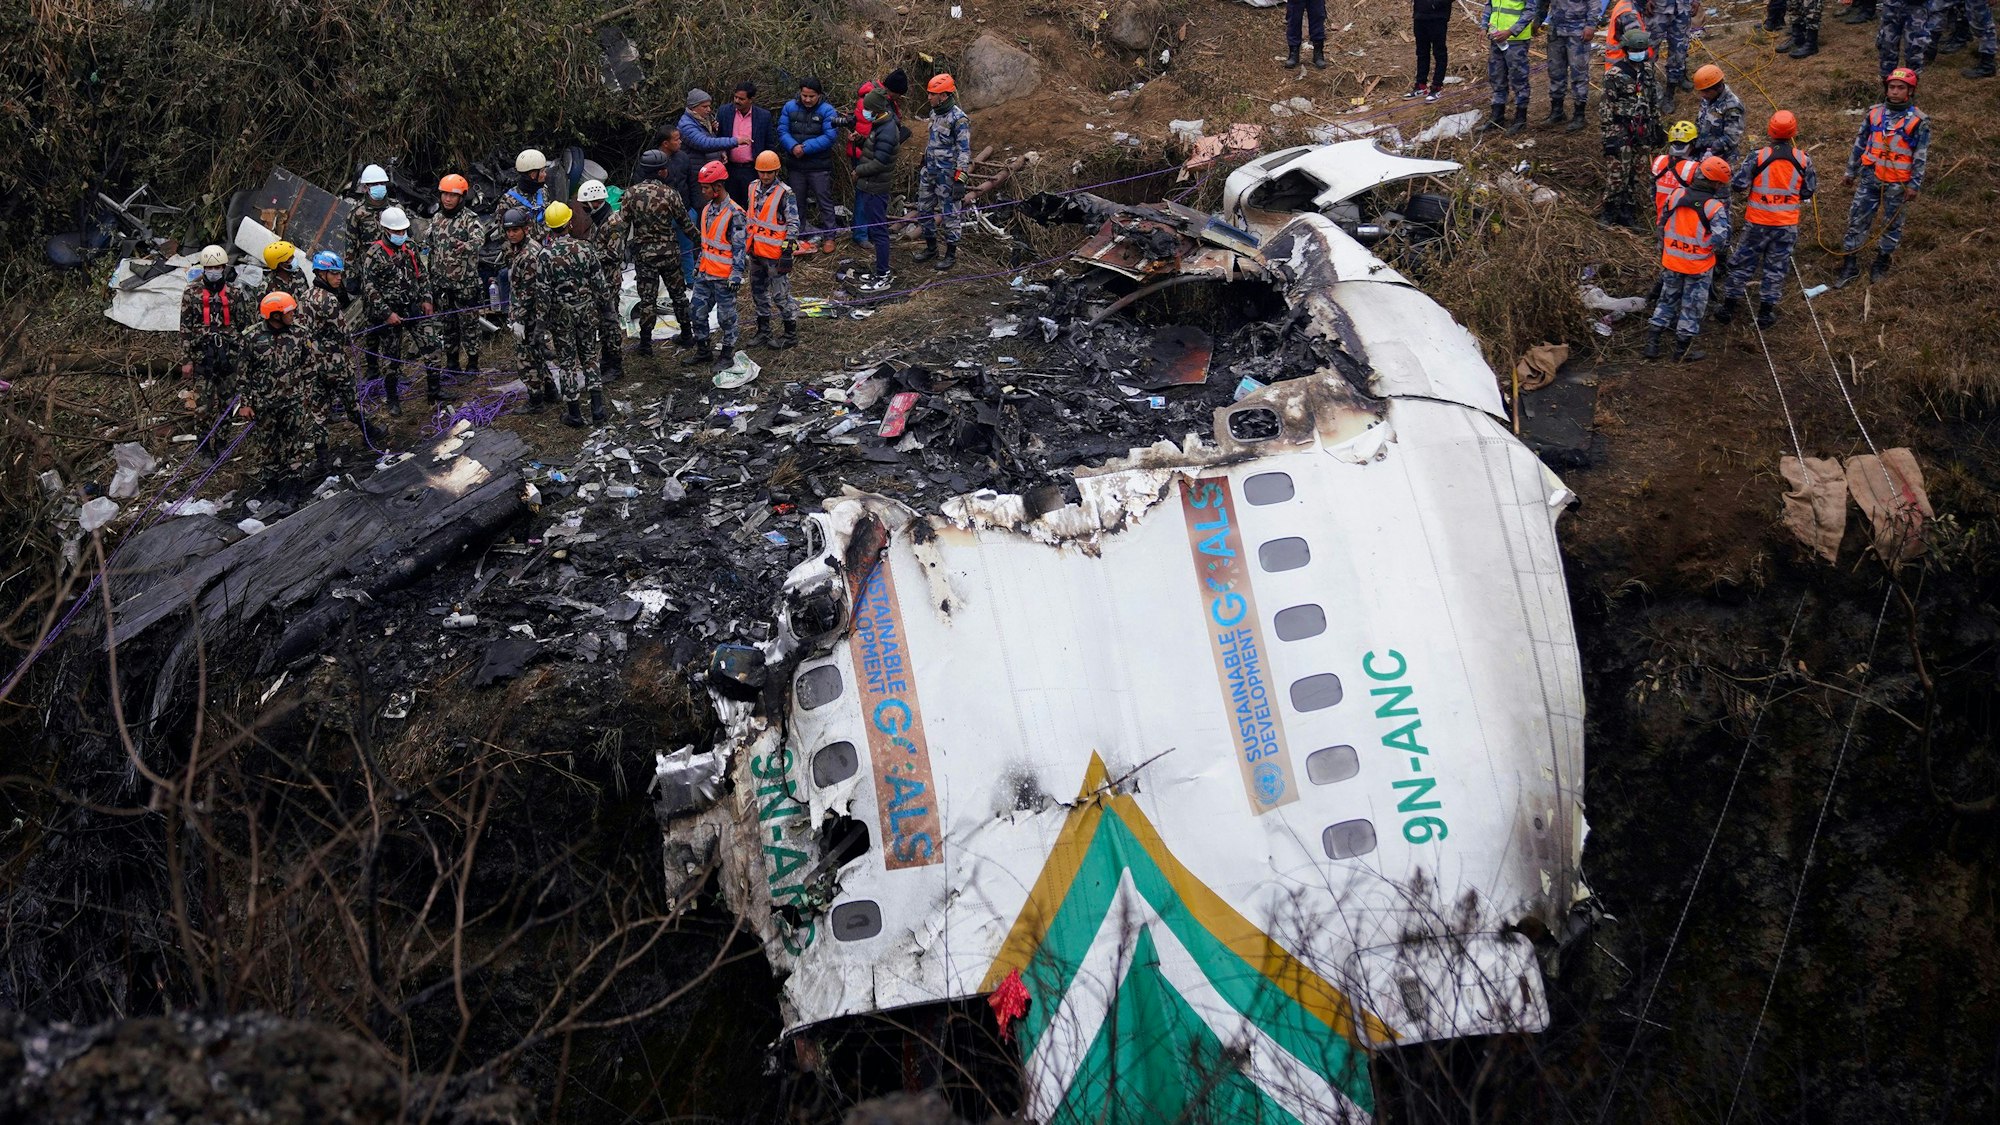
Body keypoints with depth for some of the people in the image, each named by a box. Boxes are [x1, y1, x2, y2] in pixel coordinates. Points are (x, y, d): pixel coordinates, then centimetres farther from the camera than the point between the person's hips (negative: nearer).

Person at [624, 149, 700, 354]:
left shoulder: (631, 194, -6)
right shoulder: (670, 193, -11)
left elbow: (623, 224, -3)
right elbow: (684, 221, -2)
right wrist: (697, 238, 15)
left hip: (643, 253, 0)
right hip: (669, 251, 0)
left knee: (647, 298, 5)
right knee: (677, 293, 16)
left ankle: (645, 343, 6)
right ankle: (687, 334, 25)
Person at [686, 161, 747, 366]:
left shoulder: (734, 213, -16)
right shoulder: (707, 208, 9)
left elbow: (739, 247, -15)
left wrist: (736, 274, -18)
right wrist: (699, 265, 22)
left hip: (723, 277, -8)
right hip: (705, 273, 8)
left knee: (726, 316, 4)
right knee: (698, 312, 12)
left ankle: (727, 354, 17)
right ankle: (703, 350, 26)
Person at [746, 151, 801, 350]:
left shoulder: (785, 193, -14)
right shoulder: (754, 188, 8)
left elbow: (793, 224, -14)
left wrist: (787, 252, -18)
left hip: (774, 252, -8)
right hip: (755, 251, 8)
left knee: (780, 294, -4)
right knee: (758, 291, 16)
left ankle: (791, 334, 7)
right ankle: (763, 331, 29)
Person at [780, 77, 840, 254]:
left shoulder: (827, 111, -11)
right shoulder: (790, 107, 1)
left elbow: (830, 136, -19)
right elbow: (782, 131, -2)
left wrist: (806, 147, -23)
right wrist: (793, 146, -22)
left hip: (819, 166, -4)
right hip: (796, 165, 4)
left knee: (824, 202, 2)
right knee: (797, 201, 15)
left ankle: (828, 237, 12)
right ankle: (797, 236, 27)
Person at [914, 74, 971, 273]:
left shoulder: (959, 119, -18)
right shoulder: (934, 113, 8)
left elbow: (964, 150, -18)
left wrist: (960, 178, -20)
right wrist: (923, 166, 23)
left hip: (947, 174, -9)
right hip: (930, 170, 9)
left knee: (949, 213, 0)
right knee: (923, 209, 14)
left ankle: (951, 254, 10)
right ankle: (931, 247, 29)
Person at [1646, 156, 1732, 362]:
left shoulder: (1675, 196, -6)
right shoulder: (1715, 207, -19)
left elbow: (1662, 227, 5)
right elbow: (1721, 239, -23)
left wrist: (1662, 253, 17)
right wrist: (1725, 215, -8)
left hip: (1671, 261, 4)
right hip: (1699, 267, -4)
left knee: (1667, 300, 20)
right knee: (1692, 306, 12)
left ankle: (1651, 343, 17)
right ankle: (1682, 349, 19)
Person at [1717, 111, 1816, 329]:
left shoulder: (1757, 157, -16)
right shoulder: (1803, 160, -8)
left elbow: (1738, 185, -14)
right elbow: (1808, 192, 0)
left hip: (1757, 222, -1)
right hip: (1787, 225, 1)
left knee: (1743, 263, 13)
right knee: (1776, 268, 13)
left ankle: (1729, 307, 19)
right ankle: (1765, 312, 18)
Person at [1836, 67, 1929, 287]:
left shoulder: (1918, 120, -7)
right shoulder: (1875, 112, 3)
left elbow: (1921, 156, -5)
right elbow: (1860, 143, 12)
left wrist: (1914, 185, -8)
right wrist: (1850, 172, 14)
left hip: (1897, 183, -3)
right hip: (1870, 177, 3)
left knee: (1892, 224, 9)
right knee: (1857, 220, 2)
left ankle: (1881, 262, 25)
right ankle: (1849, 265, 10)